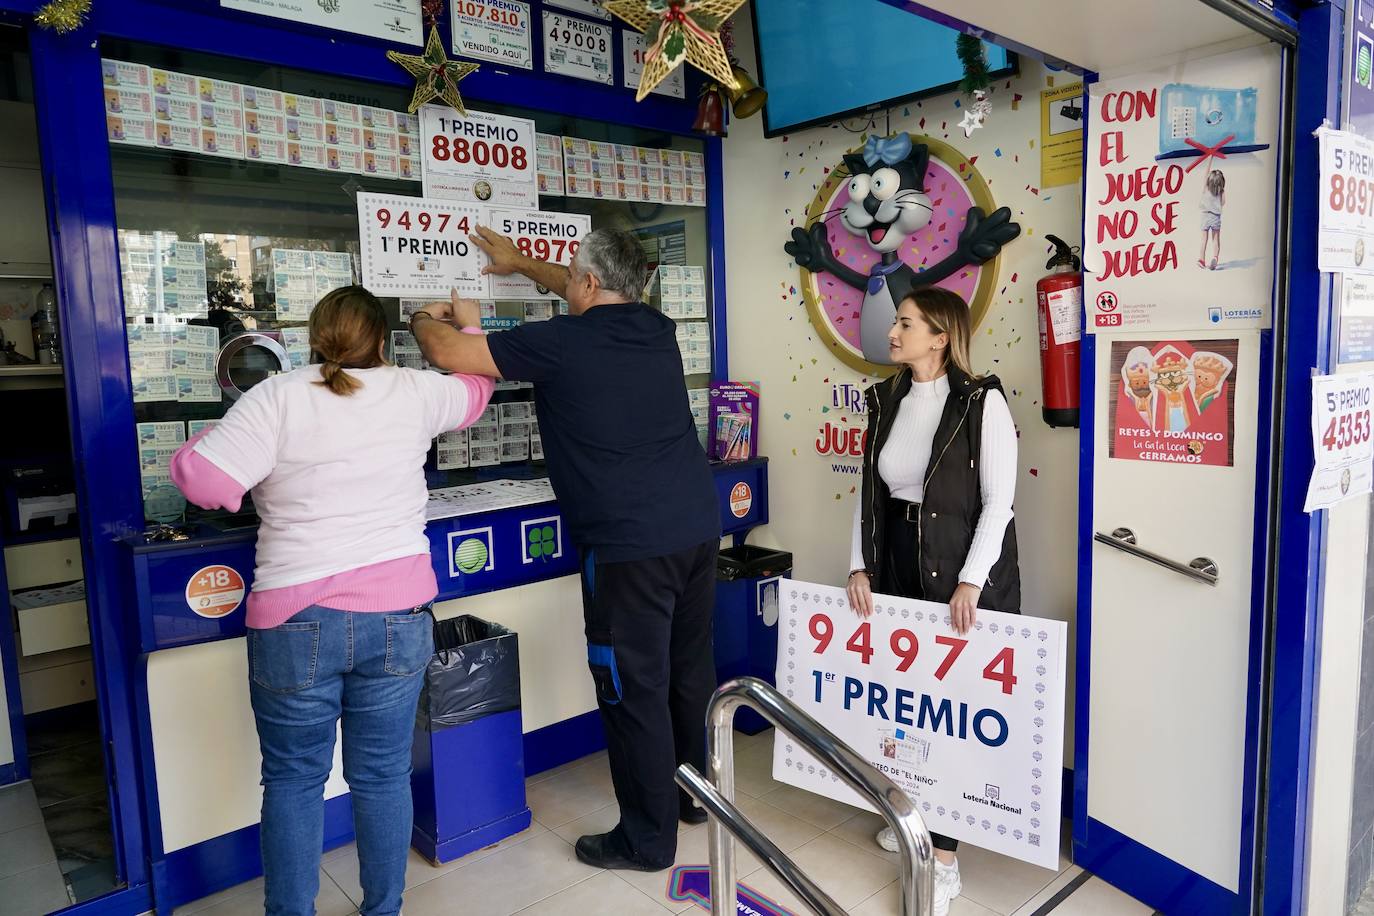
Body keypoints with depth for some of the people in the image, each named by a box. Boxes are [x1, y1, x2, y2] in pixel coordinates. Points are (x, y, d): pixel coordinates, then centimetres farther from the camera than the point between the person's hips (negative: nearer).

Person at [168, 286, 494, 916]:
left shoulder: (278, 397, -6)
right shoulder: (413, 392, 2)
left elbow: (204, 480, -13)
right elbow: (473, 392, 23)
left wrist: (203, 445, 10)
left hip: (298, 623, -2)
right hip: (398, 616, 2)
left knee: (293, 778, 15)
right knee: (383, 775, 15)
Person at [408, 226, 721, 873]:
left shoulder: (560, 344, -11)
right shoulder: (655, 328, 8)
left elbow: (447, 351, -6)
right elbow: (600, 303, 31)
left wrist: (424, 318, 18)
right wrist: (522, 264, 40)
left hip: (630, 546, -7)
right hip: (699, 528, 8)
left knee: (634, 690, 5)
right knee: (690, 668, 20)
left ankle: (647, 839, 19)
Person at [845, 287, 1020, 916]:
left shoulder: (982, 401, -11)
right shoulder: (886, 402, 8)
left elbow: (999, 499, -13)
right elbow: (870, 489, 11)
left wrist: (970, 581, -18)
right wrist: (860, 565, 3)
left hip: (964, 570, -5)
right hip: (897, 567, 6)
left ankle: (943, 857, 9)